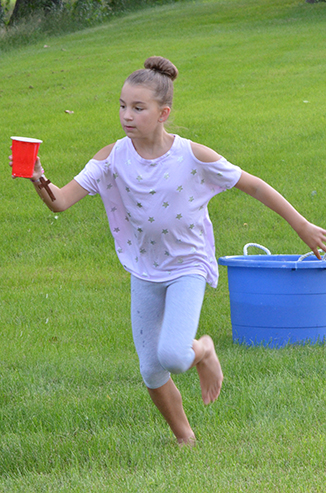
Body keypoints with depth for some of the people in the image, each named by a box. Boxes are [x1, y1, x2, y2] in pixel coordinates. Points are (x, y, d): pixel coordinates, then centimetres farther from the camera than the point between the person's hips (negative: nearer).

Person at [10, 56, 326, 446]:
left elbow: (252, 185, -8)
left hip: (188, 267, -3)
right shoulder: (112, 158, -14)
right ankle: (185, 439, 32)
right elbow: (60, 201, -22)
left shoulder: (192, 156, -20)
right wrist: (40, 183, -45)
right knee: (151, 373, 7)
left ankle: (203, 351, 13)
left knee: (172, 356, -23)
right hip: (144, 271, 3)